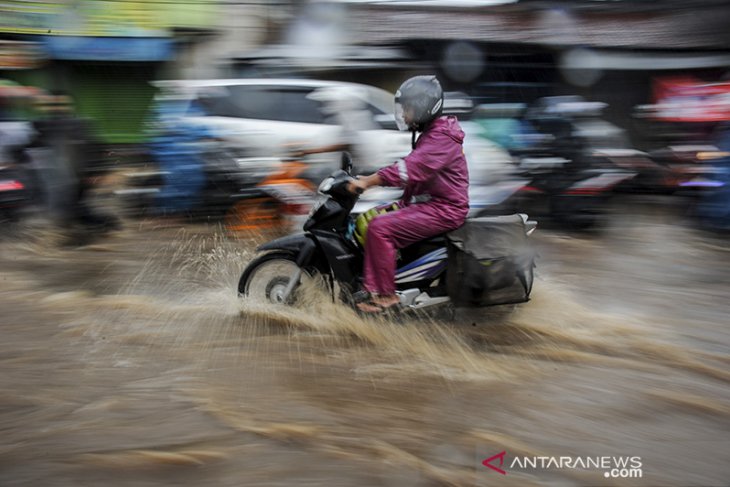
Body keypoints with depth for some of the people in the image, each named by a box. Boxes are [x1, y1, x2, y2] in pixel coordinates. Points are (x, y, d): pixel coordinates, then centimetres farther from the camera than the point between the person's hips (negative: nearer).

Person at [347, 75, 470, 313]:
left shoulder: (442, 138, -18)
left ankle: (384, 293, -14)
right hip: (426, 202, 11)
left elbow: (410, 168, -29)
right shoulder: (431, 134, 17)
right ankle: (371, 284, 7)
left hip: (443, 210, -11)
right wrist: (370, 177, 10)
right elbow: (409, 167, 19)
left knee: (380, 228, -22)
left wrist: (367, 182, -29)